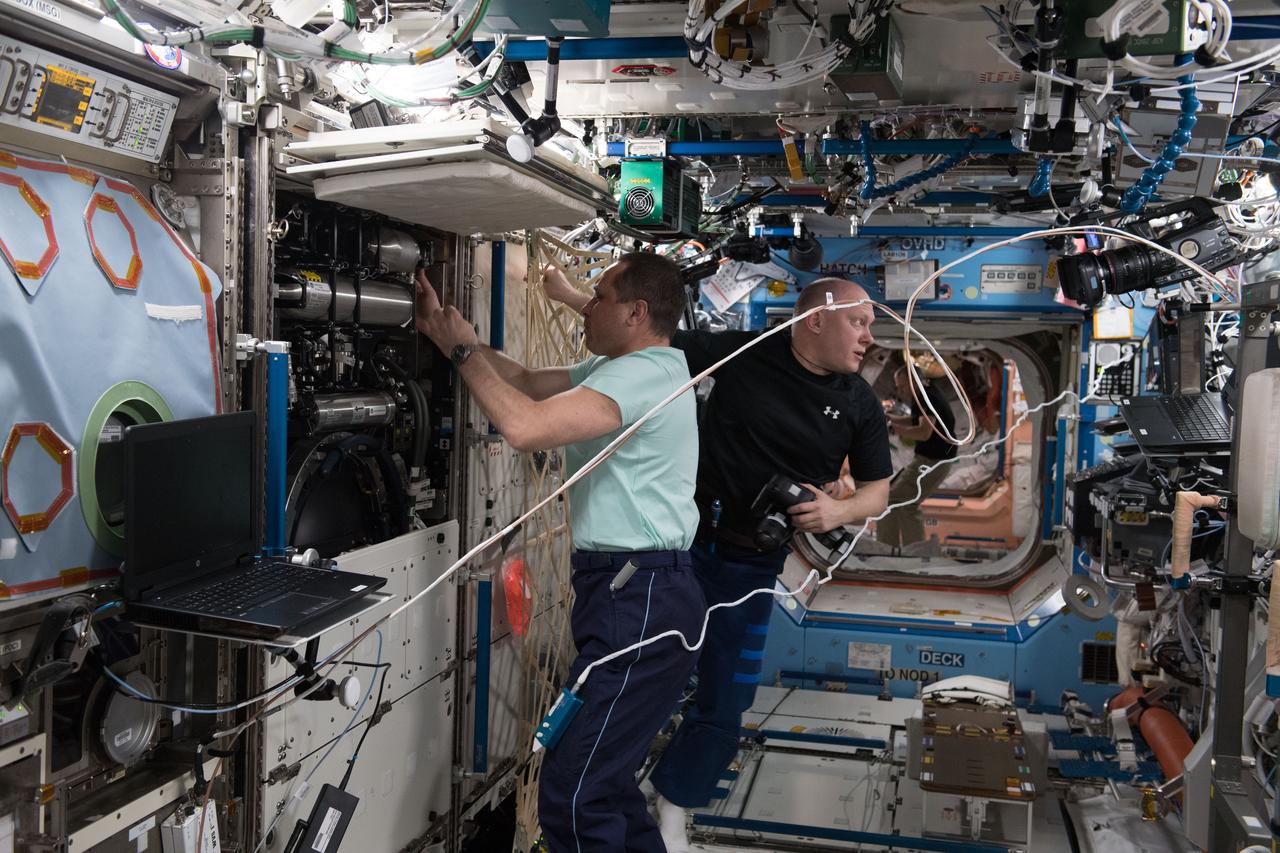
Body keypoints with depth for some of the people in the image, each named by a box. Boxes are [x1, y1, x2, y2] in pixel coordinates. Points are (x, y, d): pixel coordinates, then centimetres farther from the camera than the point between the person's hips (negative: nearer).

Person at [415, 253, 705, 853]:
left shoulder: (642, 375, -16)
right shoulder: (621, 367, 17)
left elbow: (524, 426, -25)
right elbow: (527, 382, 18)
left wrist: (463, 351, -10)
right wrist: (453, 335, 10)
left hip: (641, 600, -11)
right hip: (630, 589, 11)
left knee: (573, 795, -11)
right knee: (600, 775, 18)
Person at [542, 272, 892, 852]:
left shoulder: (860, 405, 0)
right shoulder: (742, 353, -7)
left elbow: (877, 493, 6)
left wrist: (839, 512, -16)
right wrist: (569, 296, -4)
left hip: (751, 568, 2)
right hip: (683, 541, -2)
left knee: (723, 707, 8)